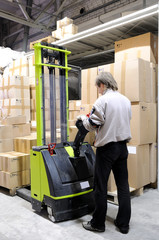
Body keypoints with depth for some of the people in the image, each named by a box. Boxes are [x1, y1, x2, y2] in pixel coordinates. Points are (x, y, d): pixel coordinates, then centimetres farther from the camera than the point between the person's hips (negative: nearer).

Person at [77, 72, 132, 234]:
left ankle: (98, 223, 19)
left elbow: (92, 125, -13)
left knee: (100, 186, 5)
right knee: (123, 185, 13)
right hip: (123, 146, 7)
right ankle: (123, 223, 24)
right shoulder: (126, 100, 8)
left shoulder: (102, 101, -13)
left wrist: (83, 118, 8)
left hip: (107, 147, -7)